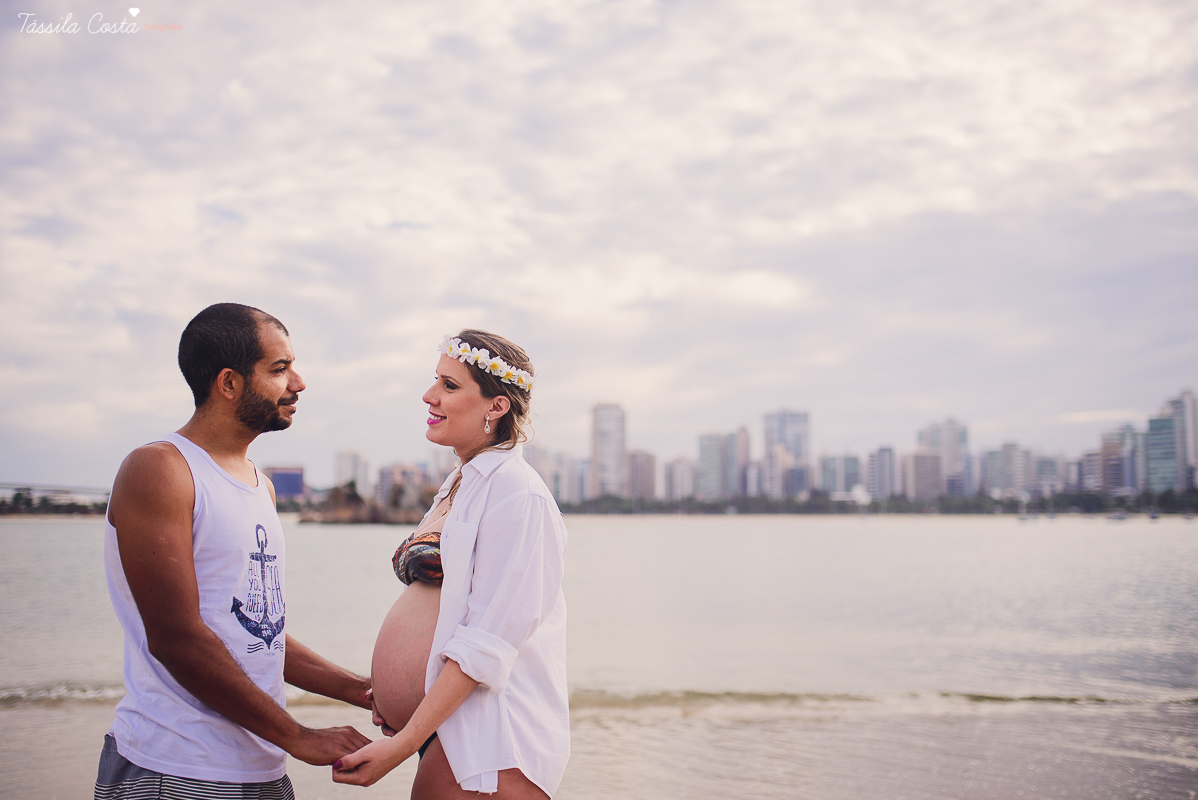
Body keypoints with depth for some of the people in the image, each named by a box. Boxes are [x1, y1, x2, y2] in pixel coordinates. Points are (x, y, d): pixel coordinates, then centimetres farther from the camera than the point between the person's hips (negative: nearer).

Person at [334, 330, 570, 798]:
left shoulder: (515, 493, -15)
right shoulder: (458, 486, 14)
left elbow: (487, 643, -20)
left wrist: (404, 743, -20)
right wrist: (391, 694, 15)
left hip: (490, 744, -8)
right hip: (443, 732, 8)